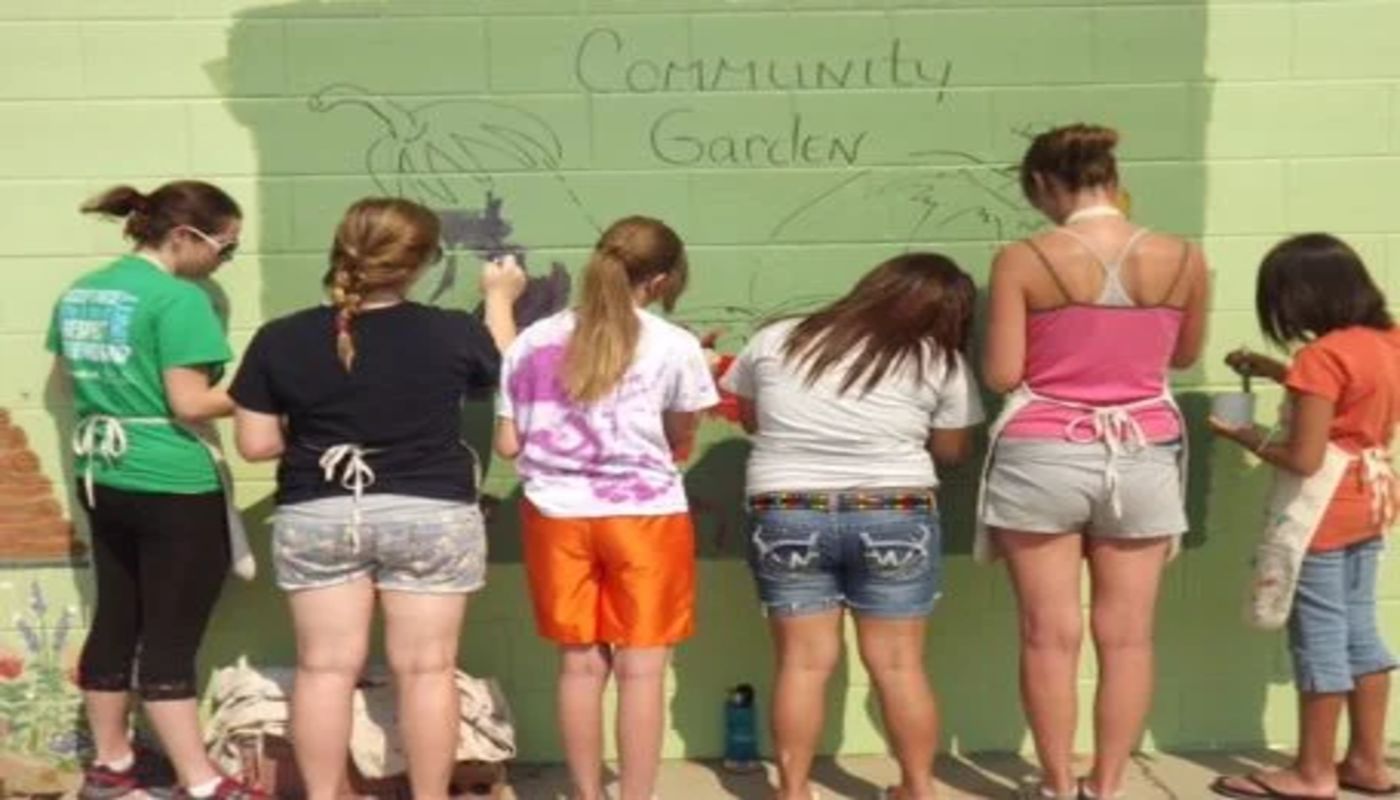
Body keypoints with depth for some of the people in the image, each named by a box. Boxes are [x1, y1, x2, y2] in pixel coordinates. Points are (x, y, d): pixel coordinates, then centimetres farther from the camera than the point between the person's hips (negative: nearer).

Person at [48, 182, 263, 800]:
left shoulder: (79, 293, 10)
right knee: (171, 639, -3)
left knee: (114, 623, 16)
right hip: (173, 488, -8)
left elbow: (68, 381, 20)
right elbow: (190, 403, -20)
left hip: (103, 480, 8)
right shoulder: (178, 298, -17)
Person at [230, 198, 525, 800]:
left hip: (316, 517, 2)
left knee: (326, 668, 11)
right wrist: (499, 297, 25)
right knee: (427, 671, 7)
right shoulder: (453, 333, -9)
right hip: (432, 515, -1)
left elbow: (256, 444, -2)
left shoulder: (279, 340, -6)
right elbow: (504, 368, 12)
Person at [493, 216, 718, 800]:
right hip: (643, 515, -3)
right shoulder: (675, 346, -5)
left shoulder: (533, 341, 3)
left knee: (581, 664, 13)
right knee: (641, 669, 5)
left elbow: (508, 444, 3)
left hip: (556, 515, 3)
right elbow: (682, 441, 5)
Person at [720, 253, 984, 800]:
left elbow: (748, 419, 15)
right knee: (899, 665, 9)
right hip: (894, 518, -1)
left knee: (803, 663, 8)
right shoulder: (940, 363, -1)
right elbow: (951, 452, 5)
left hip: (786, 517, 2)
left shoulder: (775, 340, 5)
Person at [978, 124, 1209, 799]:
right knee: (1127, 636, 10)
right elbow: (1184, 356, 13)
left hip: (1042, 460, -2)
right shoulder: (1183, 260, -2)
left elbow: (1000, 375, -9)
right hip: (1142, 461, 3)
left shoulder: (1022, 261, -10)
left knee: (1050, 635, 7)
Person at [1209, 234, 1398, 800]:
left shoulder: (1323, 355, -22)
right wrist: (1274, 372, 14)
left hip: (1324, 515, -8)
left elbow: (1304, 459, -24)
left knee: (1319, 637, 2)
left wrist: (1246, 436, -9)